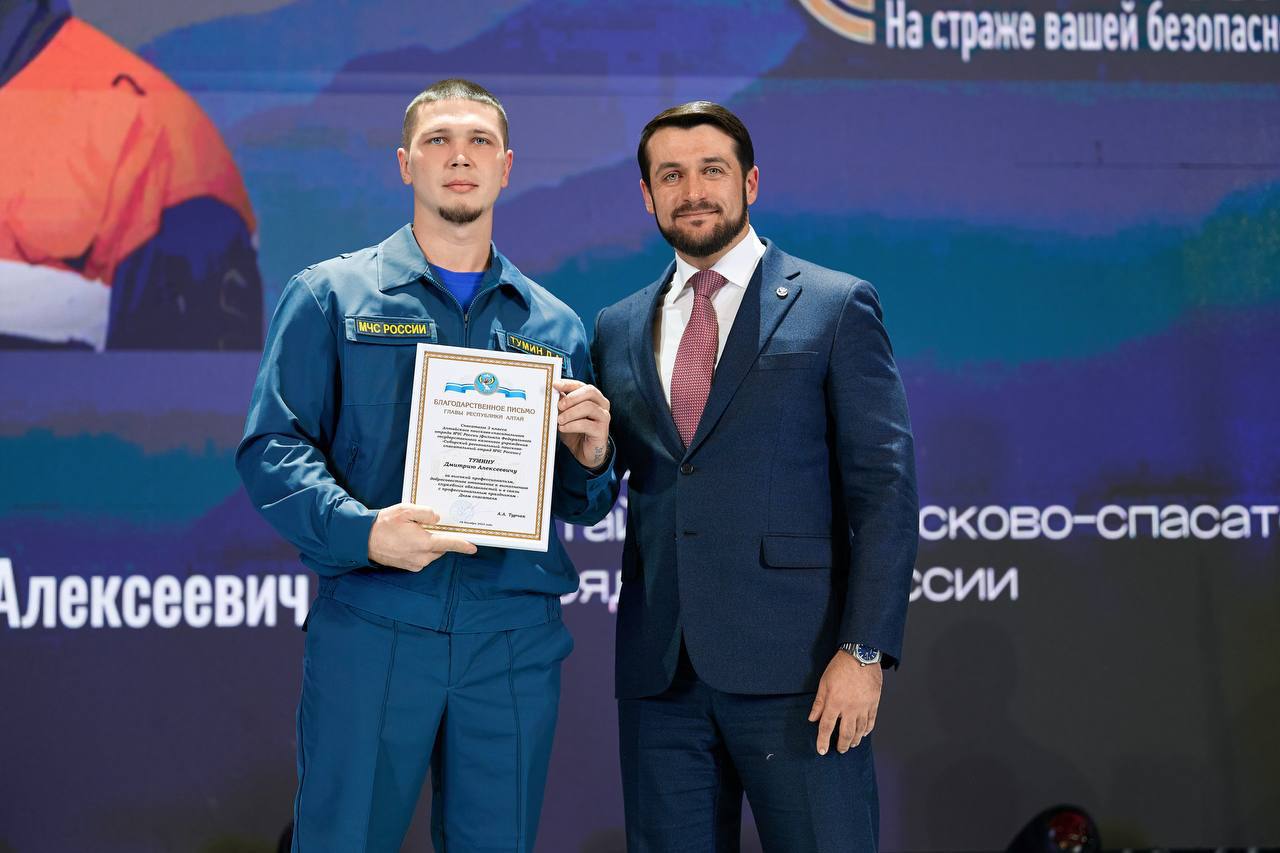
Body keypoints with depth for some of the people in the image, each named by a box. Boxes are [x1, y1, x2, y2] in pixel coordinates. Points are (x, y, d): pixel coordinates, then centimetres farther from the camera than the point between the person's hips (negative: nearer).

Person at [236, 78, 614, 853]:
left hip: (515, 641, 3)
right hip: (371, 630, -3)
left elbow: (583, 509, 18)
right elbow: (274, 446, -3)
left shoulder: (554, 325, 15)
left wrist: (590, 457, -5)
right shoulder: (331, 296, 6)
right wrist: (361, 528, -19)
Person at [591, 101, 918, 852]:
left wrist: (865, 651, -12)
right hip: (660, 671, 4)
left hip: (793, 668, -4)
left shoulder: (835, 307, 2)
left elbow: (885, 487, -4)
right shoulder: (619, 331, 15)